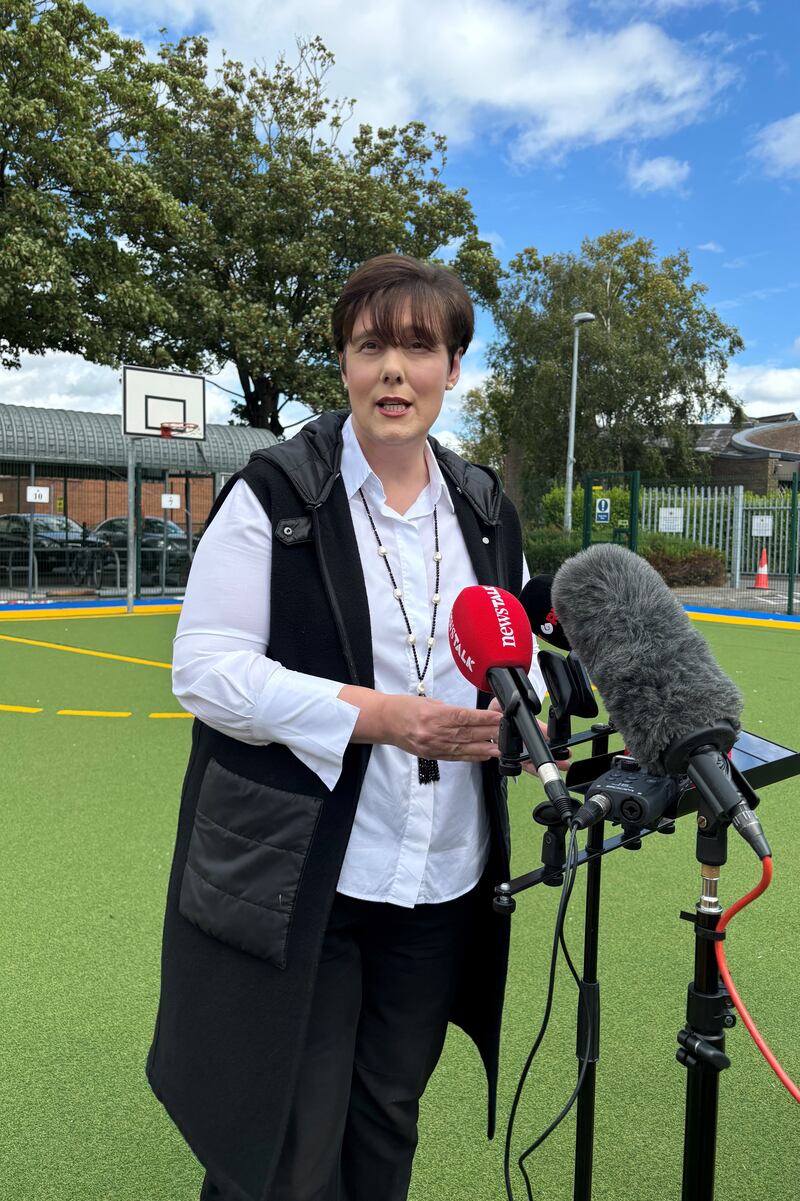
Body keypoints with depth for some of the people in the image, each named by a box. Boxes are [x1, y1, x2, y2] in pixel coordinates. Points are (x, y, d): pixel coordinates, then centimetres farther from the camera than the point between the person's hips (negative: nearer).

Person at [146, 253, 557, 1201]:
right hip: (294, 881, -4)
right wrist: (374, 715, -21)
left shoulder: (486, 511, 8)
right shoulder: (274, 494, -7)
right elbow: (204, 669, -12)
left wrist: (511, 712, -7)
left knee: (386, 1123, 21)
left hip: (443, 884, 5)